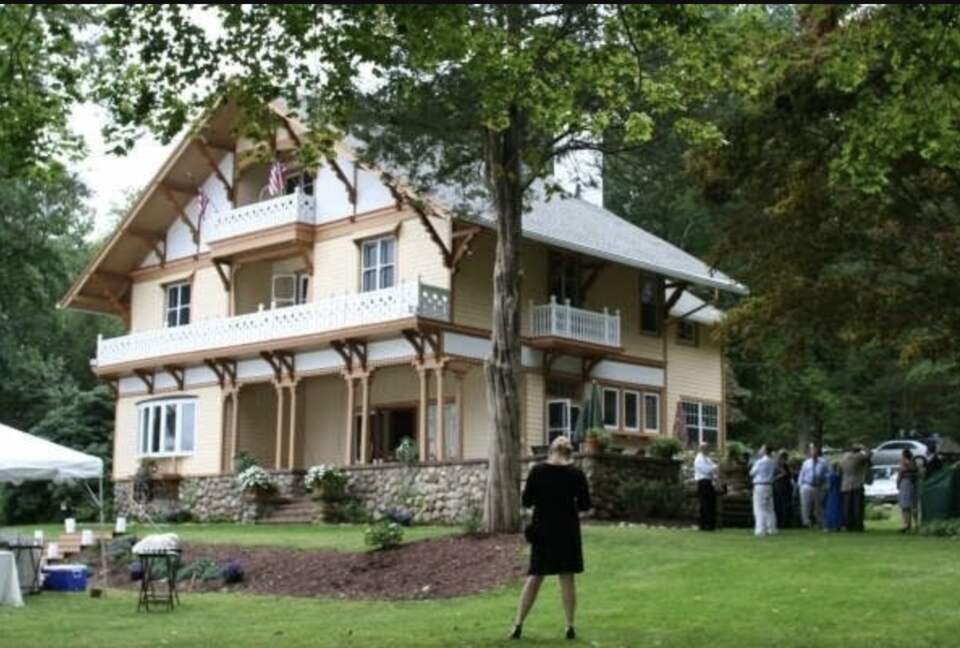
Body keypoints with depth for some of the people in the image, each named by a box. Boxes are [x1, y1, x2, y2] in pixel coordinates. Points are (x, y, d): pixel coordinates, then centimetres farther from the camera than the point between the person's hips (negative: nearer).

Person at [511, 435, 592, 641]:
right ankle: (570, 627, 7)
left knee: (534, 577, 8)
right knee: (567, 578, 6)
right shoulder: (576, 474, -6)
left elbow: (526, 501, -2)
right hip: (567, 530, -1)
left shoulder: (537, 471, -6)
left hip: (542, 529, 1)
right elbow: (585, 504, -3)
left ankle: (518, 624, 6)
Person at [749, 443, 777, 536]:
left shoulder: (759, 462, -12)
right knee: (769, 508, 12)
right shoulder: (772, 462, 7)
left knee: (760, 509, -5)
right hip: (769, 486, 7)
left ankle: (761, 529, -10)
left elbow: (752, 473, -4)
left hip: (759, 486, -7)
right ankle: (771, 528, 13)